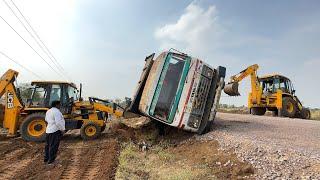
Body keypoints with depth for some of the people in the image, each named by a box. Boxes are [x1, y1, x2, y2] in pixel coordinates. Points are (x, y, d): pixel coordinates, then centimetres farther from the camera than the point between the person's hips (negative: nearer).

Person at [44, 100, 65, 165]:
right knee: (53, 146, -1)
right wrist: (62, 129, -16)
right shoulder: (56, 111, -19)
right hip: (55, 131, -9)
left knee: (48, 145, 18)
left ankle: (46, 159, 29)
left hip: (48, 130, 10)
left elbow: (46, 119, 26)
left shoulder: (48, 111, 11)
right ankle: (51, 161, 5)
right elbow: (58, 122, -25)